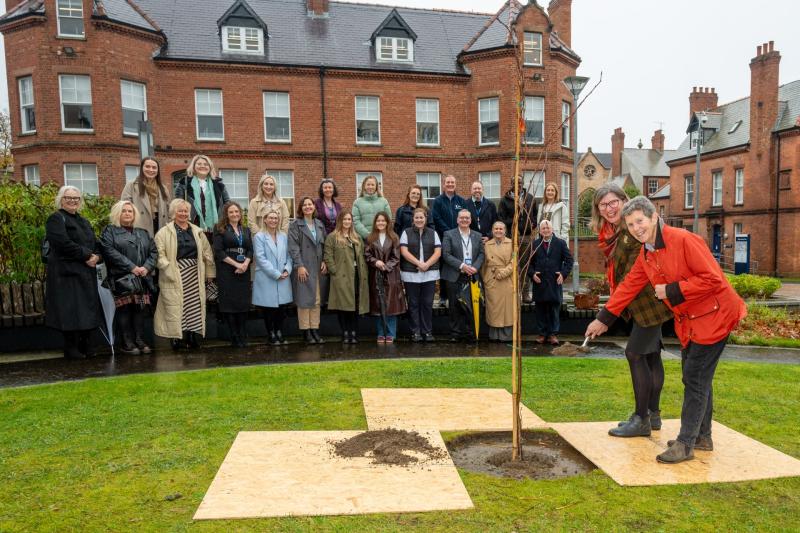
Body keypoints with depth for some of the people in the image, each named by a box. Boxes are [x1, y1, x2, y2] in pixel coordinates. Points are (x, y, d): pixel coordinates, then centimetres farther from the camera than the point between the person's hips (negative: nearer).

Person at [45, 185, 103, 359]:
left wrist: (96, 256, -4)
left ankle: (86, 345, 14)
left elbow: (95, 243, 17)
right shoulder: (56, 219, -3)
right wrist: (86, 255, -15)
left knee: (87, 310, 7)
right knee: (70, 311, -6)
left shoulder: (83, 221, 21)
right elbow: (63, 243, -18)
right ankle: (71, 349, 2)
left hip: (86, 272, 7)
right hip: (66, 272, -7)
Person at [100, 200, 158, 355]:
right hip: (121, 279, -4)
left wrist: (147, 267, -8)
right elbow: (110, 251, -9)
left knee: (140, 310, 3)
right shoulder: (110, 231, 7)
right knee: (124, 311, -7)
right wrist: (131, 267, -16)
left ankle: (140, 342, 9)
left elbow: (153, 251, 12)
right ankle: (127, 344, -1)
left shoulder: (143, 233, 21)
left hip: (142, 280, 4)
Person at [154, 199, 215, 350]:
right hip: (175, 277, -4)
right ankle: (177, 338, 3)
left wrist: (209, 273, 10)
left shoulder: (197, 231, 14)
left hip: (195, 276, 4)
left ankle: (194, 338, 12)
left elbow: (207, 253, 15)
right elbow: (159, 255, -8)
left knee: (196, 306, 4)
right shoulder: (164, 232, 0)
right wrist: (169, 270, -17)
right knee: (176, 306, -5)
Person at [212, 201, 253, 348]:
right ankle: (235, 338, 5)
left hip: (244, 272, 4)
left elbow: (250, 250, 9)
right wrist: (236, 264, -14)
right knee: (229, 303, -3)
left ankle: (242, 338, 10)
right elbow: (219, 251, -7)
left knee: (243, 303, 3)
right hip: (226, 271, -4)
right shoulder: (220, 229, 2)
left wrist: (246, 263, -11)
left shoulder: (246, 230, 15)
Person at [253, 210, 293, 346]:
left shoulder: (283, 236, 12)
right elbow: (261, 258, -10)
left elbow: (288, 255, 11)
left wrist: (287, 270, -8)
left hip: (283, 279, 4)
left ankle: (279, 333, 19)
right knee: (269, 308, 3)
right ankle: (272, 335, 15)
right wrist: (276, 274, -13)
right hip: (266, 279, -4)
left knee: (282, 307, 6)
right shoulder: (259, 237, -3)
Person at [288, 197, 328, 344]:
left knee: (317, 300, 6)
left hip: (319, 268, 5)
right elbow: (293, 247, -8)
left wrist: (324, 261, 3)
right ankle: (306, 331, 6)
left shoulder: (319, 224, 14)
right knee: (304, 300, -1)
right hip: (303, 268, -5)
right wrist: (300, 265, -15)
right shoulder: (295, 225, -1)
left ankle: (315, 330, 13)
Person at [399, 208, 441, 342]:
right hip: (411, 274, -1)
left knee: (427, 303, 4)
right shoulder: (406, 232, 5)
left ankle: (427, 331, 13)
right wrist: (419, 263, -15)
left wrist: (427, 264, -13)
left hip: (430, 274, 1)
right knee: (413, 304, 4)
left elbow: (438, 252, 2)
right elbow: (404, 251, -5)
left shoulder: (433, 233, 10)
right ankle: (415, 332, 12)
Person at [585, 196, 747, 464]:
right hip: (688, 321, 9)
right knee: (695, 378, 17)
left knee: (696, 380, -5)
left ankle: (685, 444, 5)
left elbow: (713, 279, -26)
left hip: (713, 316, -9)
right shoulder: (646, 253, 3)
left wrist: (672, 291, -24)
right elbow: (628, 285, 7)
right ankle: (702, 436, 33)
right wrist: (604, 318, 6)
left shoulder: (683, 240, -24)